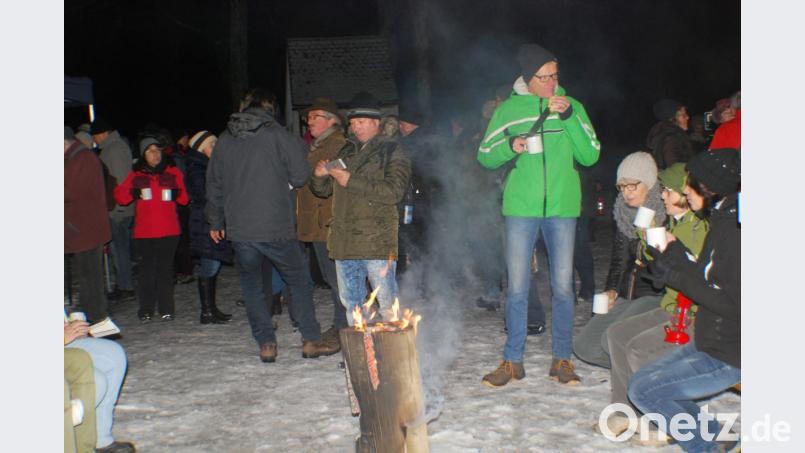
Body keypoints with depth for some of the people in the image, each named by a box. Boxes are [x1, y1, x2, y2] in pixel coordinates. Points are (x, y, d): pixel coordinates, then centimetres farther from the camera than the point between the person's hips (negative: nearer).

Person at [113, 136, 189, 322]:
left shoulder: (173, 173, 10)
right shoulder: (136, 176, 11)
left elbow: (184, 199, 10)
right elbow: (120, 197, 7)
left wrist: (176, 193, -12)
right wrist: (133, 192, -12)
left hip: (169, 231, 0)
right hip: (144, 232, 0)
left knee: (165, 269, 1)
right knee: (147, 270, 0)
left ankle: (167, 309, 10)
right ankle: (146, 310, 9)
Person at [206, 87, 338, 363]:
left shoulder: (225, 140, 8)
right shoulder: (277, 135, -6)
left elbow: (214, 183, 13)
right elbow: (299, 177, -5)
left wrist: (215, 221, 24)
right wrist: (298, 148, 13)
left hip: (239, 229, 3)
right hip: (275, 227, -3)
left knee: (251, 285, 15)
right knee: (299, 281, 10)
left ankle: (266, 344, 13)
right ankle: (311, 340, 10)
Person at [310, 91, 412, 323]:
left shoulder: (392, 151, 0)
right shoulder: (346, 152, 17)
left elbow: (394, 192, -15)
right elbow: (323, 190, 19)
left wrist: (351, 181, -16)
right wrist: (319, 176, -4)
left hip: (377, 241, -6)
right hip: (344, 240, 6)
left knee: (387, 302, -3)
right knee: (350, 302, 14)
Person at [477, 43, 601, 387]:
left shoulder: (572, 107, 7)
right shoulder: (509, 109, 6)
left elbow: (590, 156, -2)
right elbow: (484, 156, 7)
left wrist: (569, 117, -12)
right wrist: (510, 146, -12)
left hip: (562, 207, 1)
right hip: (520, 207, -1)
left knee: (563, 287, 4)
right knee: (517, 288, 1)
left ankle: (562, 359, 17)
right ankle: (513, 361, 12)